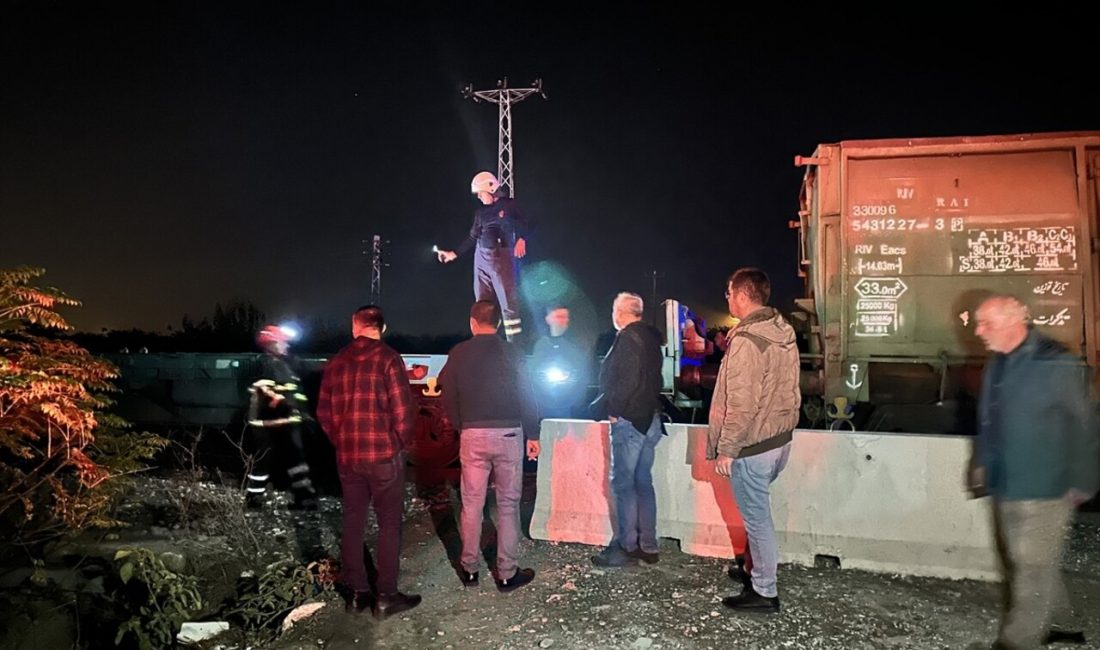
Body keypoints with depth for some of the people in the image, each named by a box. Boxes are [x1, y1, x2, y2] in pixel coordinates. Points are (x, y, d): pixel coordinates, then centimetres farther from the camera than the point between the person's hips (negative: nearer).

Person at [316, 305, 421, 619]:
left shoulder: (336, 362, 4)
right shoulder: (388, 358, -11)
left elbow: (324, 412, 8)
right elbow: (403, 408, -14)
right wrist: (402, 443, 2)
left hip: (347, 457, 5)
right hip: (384, 455, -4)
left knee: (353, 522, 14)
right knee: (389, 524, 5)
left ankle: (358, 592, 22)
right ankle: (386, 596, 10)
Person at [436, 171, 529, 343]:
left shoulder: (508, 205, 0)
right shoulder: (480, 212, 14)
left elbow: (522, 225, -6)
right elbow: (473, 238, 18)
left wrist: (521, 240, -27)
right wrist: (454, 253, 16)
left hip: (502, 258, -6)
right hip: (481, 259, 6)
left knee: (508, 301, -9)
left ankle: (515, 343, -7)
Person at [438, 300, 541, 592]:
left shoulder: (459, 354, 0)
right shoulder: (511, 353, -3)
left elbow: (449, 397, 3)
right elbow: (526, 396, -4)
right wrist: (533, 435, 4)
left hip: (472, 435, 1)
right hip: (509, 434, -1)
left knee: (472, 504, 11)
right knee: (508, 504, 6)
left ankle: (469, 569, 21)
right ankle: (507, 574, 12)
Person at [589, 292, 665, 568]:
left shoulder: (628, 338, -13)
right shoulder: (651, 336, 14)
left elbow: (627, 380, -22)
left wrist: (613, 409, -12)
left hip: (629, 420, -9)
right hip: (651, 419, 9)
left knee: (623, 483, -1)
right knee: (643, 482, 13)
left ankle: (627, 547, 5)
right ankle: (648, 546, 20)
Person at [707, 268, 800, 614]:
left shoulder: (746, 340, -23)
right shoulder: (784, 332, 5)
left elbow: (741, 404, -24)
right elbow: (788, 391, 12)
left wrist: (726, 450, -17)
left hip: (752, 445, -9)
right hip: (780, 438, 9)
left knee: (756, 517, 4)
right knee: (756, 512, 23)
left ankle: (764, 592, 16)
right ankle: (755, 570, 38)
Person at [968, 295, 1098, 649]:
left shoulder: (1058, 365, -16)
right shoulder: (996, 365, 7)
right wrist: (982, 465, 15)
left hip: (1043, 489, -8)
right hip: (1006, 486, 8)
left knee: (1033, 568, 2)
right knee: (1019, 562, 19)